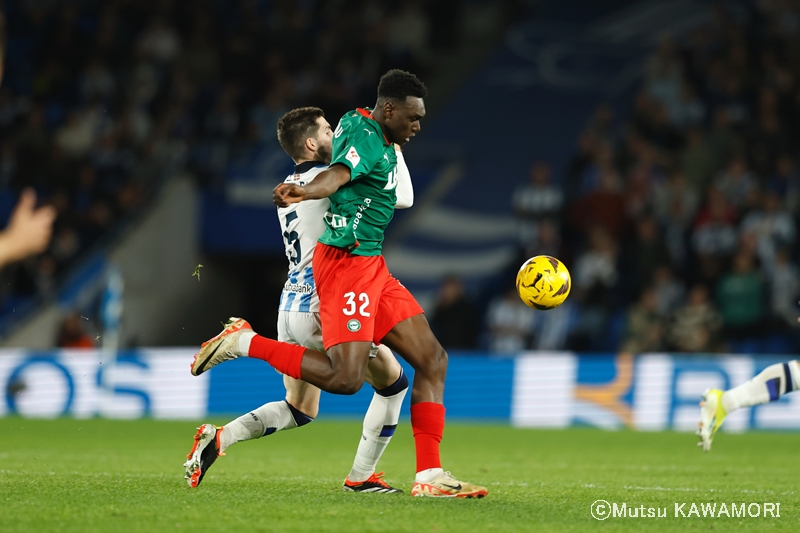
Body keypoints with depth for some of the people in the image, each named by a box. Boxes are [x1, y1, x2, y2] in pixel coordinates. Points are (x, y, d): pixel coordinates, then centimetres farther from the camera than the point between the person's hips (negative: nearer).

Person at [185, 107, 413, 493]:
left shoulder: (287, 189, 13)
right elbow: (403, 198, -11)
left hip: (291, 307, 8)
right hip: (322, 311, -8)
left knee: (299, 410, 19)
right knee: (393, 382, 8)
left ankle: (220, 438, -2)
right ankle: (360, 476, 8)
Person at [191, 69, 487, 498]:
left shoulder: (360, 124, 14)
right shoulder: (366, 137, -16)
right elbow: (338, 174, -38)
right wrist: (304, 192, -57)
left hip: (370, 265, 11)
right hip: (347, 264, -11)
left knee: (432, 360, 5)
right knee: (345, 377, -20)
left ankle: (429, 476, 2)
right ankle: (244, 343, -4)